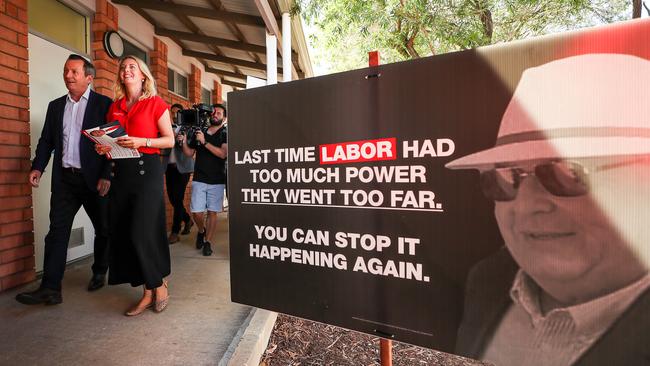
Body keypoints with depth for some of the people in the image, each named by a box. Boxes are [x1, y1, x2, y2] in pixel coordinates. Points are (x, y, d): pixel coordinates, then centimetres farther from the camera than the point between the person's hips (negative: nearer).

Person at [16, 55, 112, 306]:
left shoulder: (104, 104, -2)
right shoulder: (55, 106, 15)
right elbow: (46, 140, 16)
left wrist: (106, 175, -14)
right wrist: (38, 167, 0)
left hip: (94, 179, -4)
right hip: (64, 178, 5)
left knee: (103, 229, 8)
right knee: (57, 231, 1)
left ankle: (99, 273, 28)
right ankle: (50, 288, 5)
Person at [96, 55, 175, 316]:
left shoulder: (155, 103, 1)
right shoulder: (114, 107, 16)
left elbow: (170, 140, -3)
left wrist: (142, 142, -17)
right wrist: (103, 147, 0)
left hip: (147, 169, -6)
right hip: (121, 171, 6)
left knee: (141, 232, -11)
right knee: (123, 234, 3)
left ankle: (159, 286, 11)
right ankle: (148, 293, 15)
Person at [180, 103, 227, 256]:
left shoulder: (225, 134, 1)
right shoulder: (200, 131, 11)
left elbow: (223, 154, -15)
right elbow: (189, 153, 11)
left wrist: (204, 142, -19)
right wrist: (184, 141, -8)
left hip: (217, 181, -2)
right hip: (199, 179, 2)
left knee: (212, 213, 2)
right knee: (196, 212, -2)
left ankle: (208, 242, 14)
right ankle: (201, 231, 28)